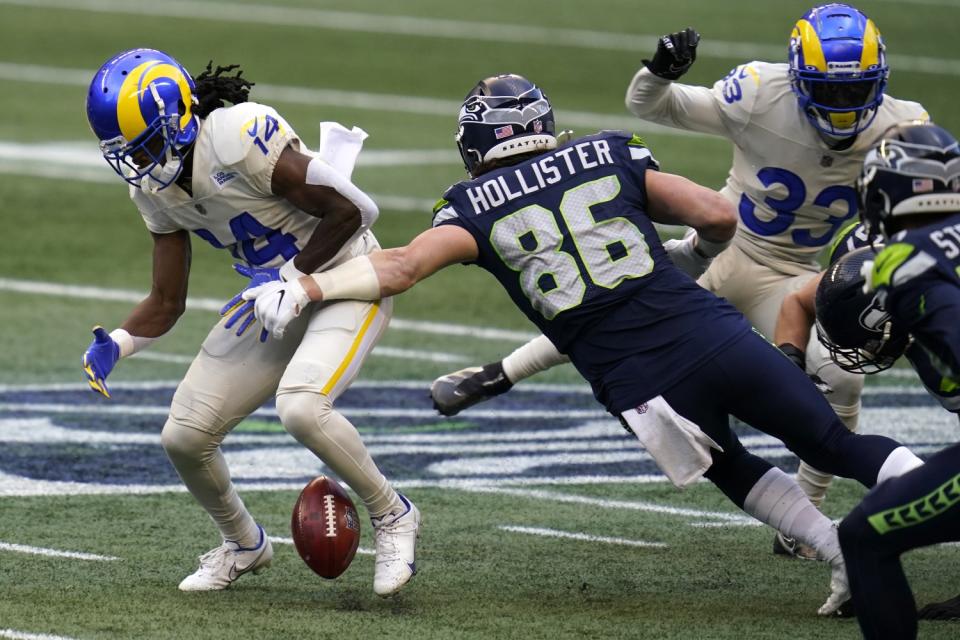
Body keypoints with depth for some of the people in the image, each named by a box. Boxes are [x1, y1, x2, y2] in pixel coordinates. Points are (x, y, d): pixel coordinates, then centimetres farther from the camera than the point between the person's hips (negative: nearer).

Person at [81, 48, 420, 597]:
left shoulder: (241, 138, -29)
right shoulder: (155, 186, -2)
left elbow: (351, 209, -23)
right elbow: (167, 303, 5)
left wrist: (292, 277, -19)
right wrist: (116, 345, -13)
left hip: (348, 282, -8)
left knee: (301, 407, -33)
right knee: (184, 437, 2)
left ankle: (393, 516, -7)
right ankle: (244, 546, 30)